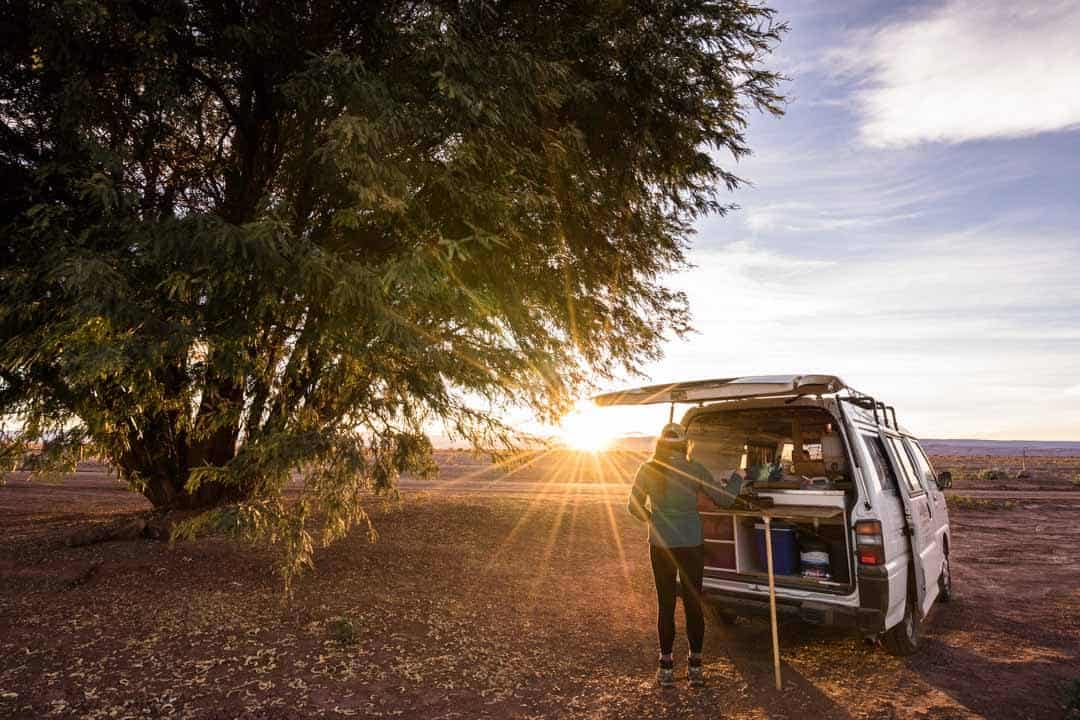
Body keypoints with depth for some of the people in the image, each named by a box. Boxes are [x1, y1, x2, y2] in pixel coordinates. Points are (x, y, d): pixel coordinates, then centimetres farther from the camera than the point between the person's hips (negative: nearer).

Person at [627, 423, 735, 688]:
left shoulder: (648, 470, -6)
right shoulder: (695, 470, -8)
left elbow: (634, 507, 0)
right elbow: (724, 499, -2)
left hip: (661, 546, 0)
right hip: (691, 545, 0)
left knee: (665, 604, 11)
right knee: (693, 603, 12)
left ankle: (666, 667, 18)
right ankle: (695, 667, 21)